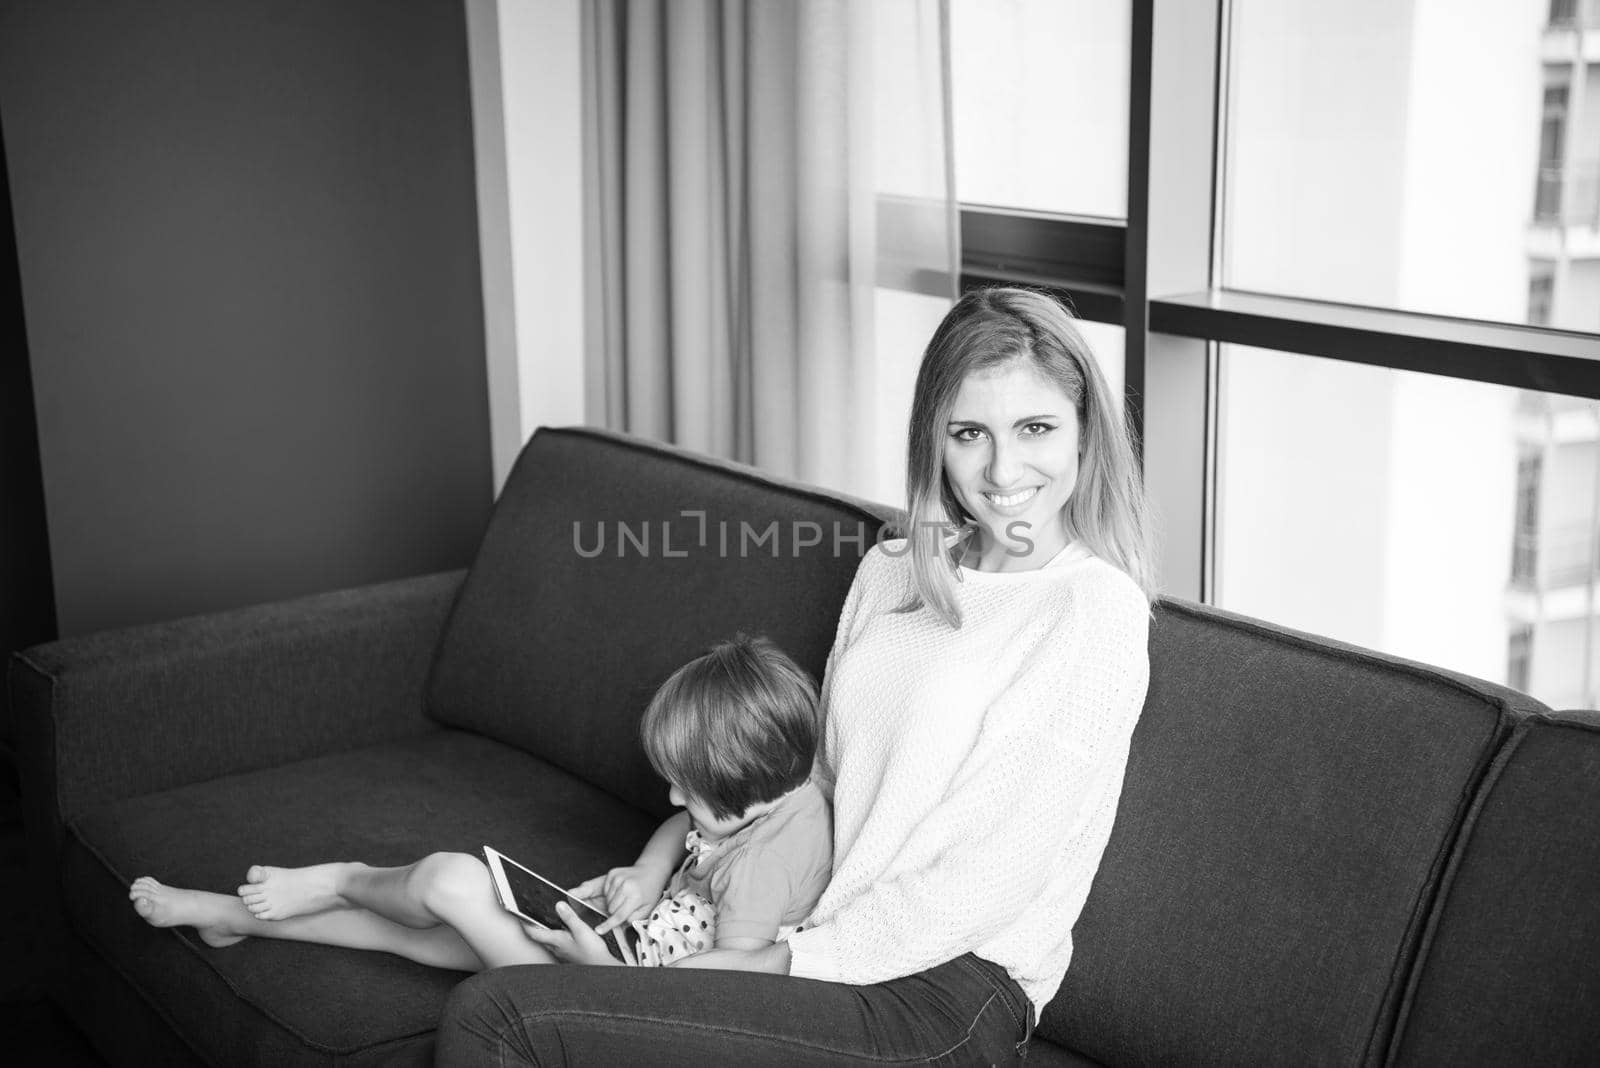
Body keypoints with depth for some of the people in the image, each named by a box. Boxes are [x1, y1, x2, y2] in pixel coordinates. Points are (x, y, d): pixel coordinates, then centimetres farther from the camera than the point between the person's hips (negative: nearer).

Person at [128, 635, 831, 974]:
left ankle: (343, 882, 23)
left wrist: (605, 967, -25)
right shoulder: (786, 792, -3)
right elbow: (681, 829, 17)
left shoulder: (764, 860, -31)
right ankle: (233, 916, 28)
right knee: (410, 928, 11)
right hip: (635, 930, 9)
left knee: (449, 878, -13)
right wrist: (648, 874, -3)